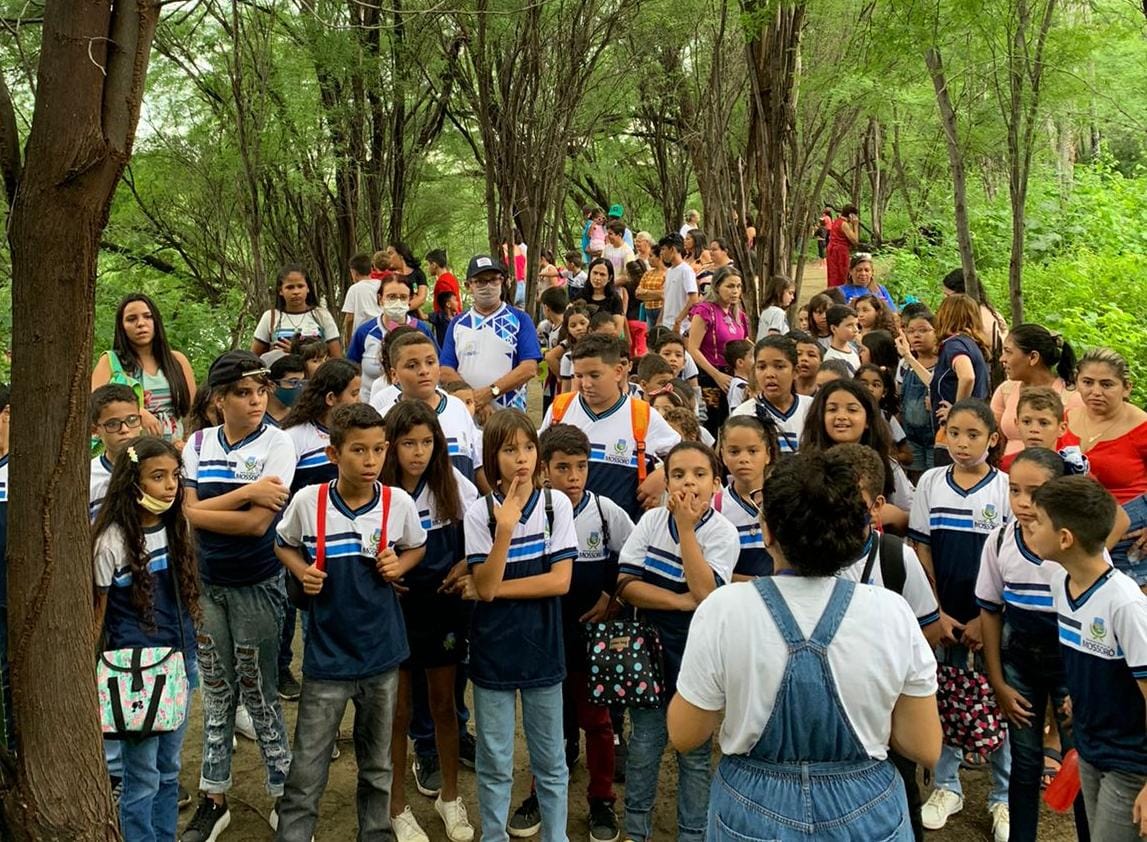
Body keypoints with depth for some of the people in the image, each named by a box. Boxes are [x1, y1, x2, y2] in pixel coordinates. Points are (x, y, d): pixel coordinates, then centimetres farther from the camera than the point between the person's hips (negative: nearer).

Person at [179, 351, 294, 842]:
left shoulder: (276, 443, -10)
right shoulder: (199, 444, 2)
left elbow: (258, 522, -18)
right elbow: (188, 512, -9)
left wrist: (202, 511, -12)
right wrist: (244, 492, -19)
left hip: (257, 585, -4)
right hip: (206, 583, 4)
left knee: (260, 694, 4)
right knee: (216, 693, 12)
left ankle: (284, 795, 19)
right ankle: (214, 800, 23)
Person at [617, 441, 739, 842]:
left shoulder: (723, 533, -11)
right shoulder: (652, 520, -3)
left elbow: (706, 594, -24)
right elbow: (626, 585, -10)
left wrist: (686, 528, -24)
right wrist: (682, 601, -20)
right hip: (650, 648, 2)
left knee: (694, 752, 9)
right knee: (643, 745, 10)